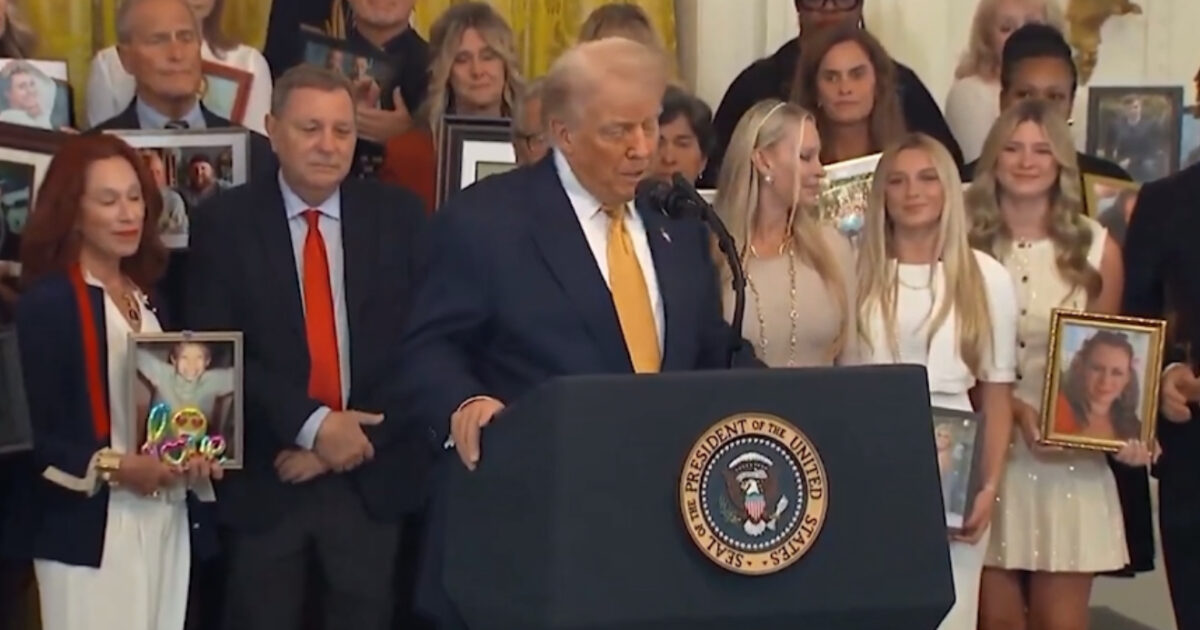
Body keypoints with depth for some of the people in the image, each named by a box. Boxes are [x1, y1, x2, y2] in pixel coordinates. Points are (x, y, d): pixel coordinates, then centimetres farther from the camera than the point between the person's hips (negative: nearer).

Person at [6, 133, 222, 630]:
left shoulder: (149, 300, 15)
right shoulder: (45, 303, -8)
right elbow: (33, 431, -13)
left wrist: (195, 455, -1)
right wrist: (113, 466, -23)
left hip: (168, 519, 7)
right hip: (91, 528, -7)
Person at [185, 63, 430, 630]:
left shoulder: (398, 216, 3)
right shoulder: (223, 222, -1)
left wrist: (356, 437, -12)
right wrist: (312, 425, -17)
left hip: (372, 476, 1)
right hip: (264, 479, -1)